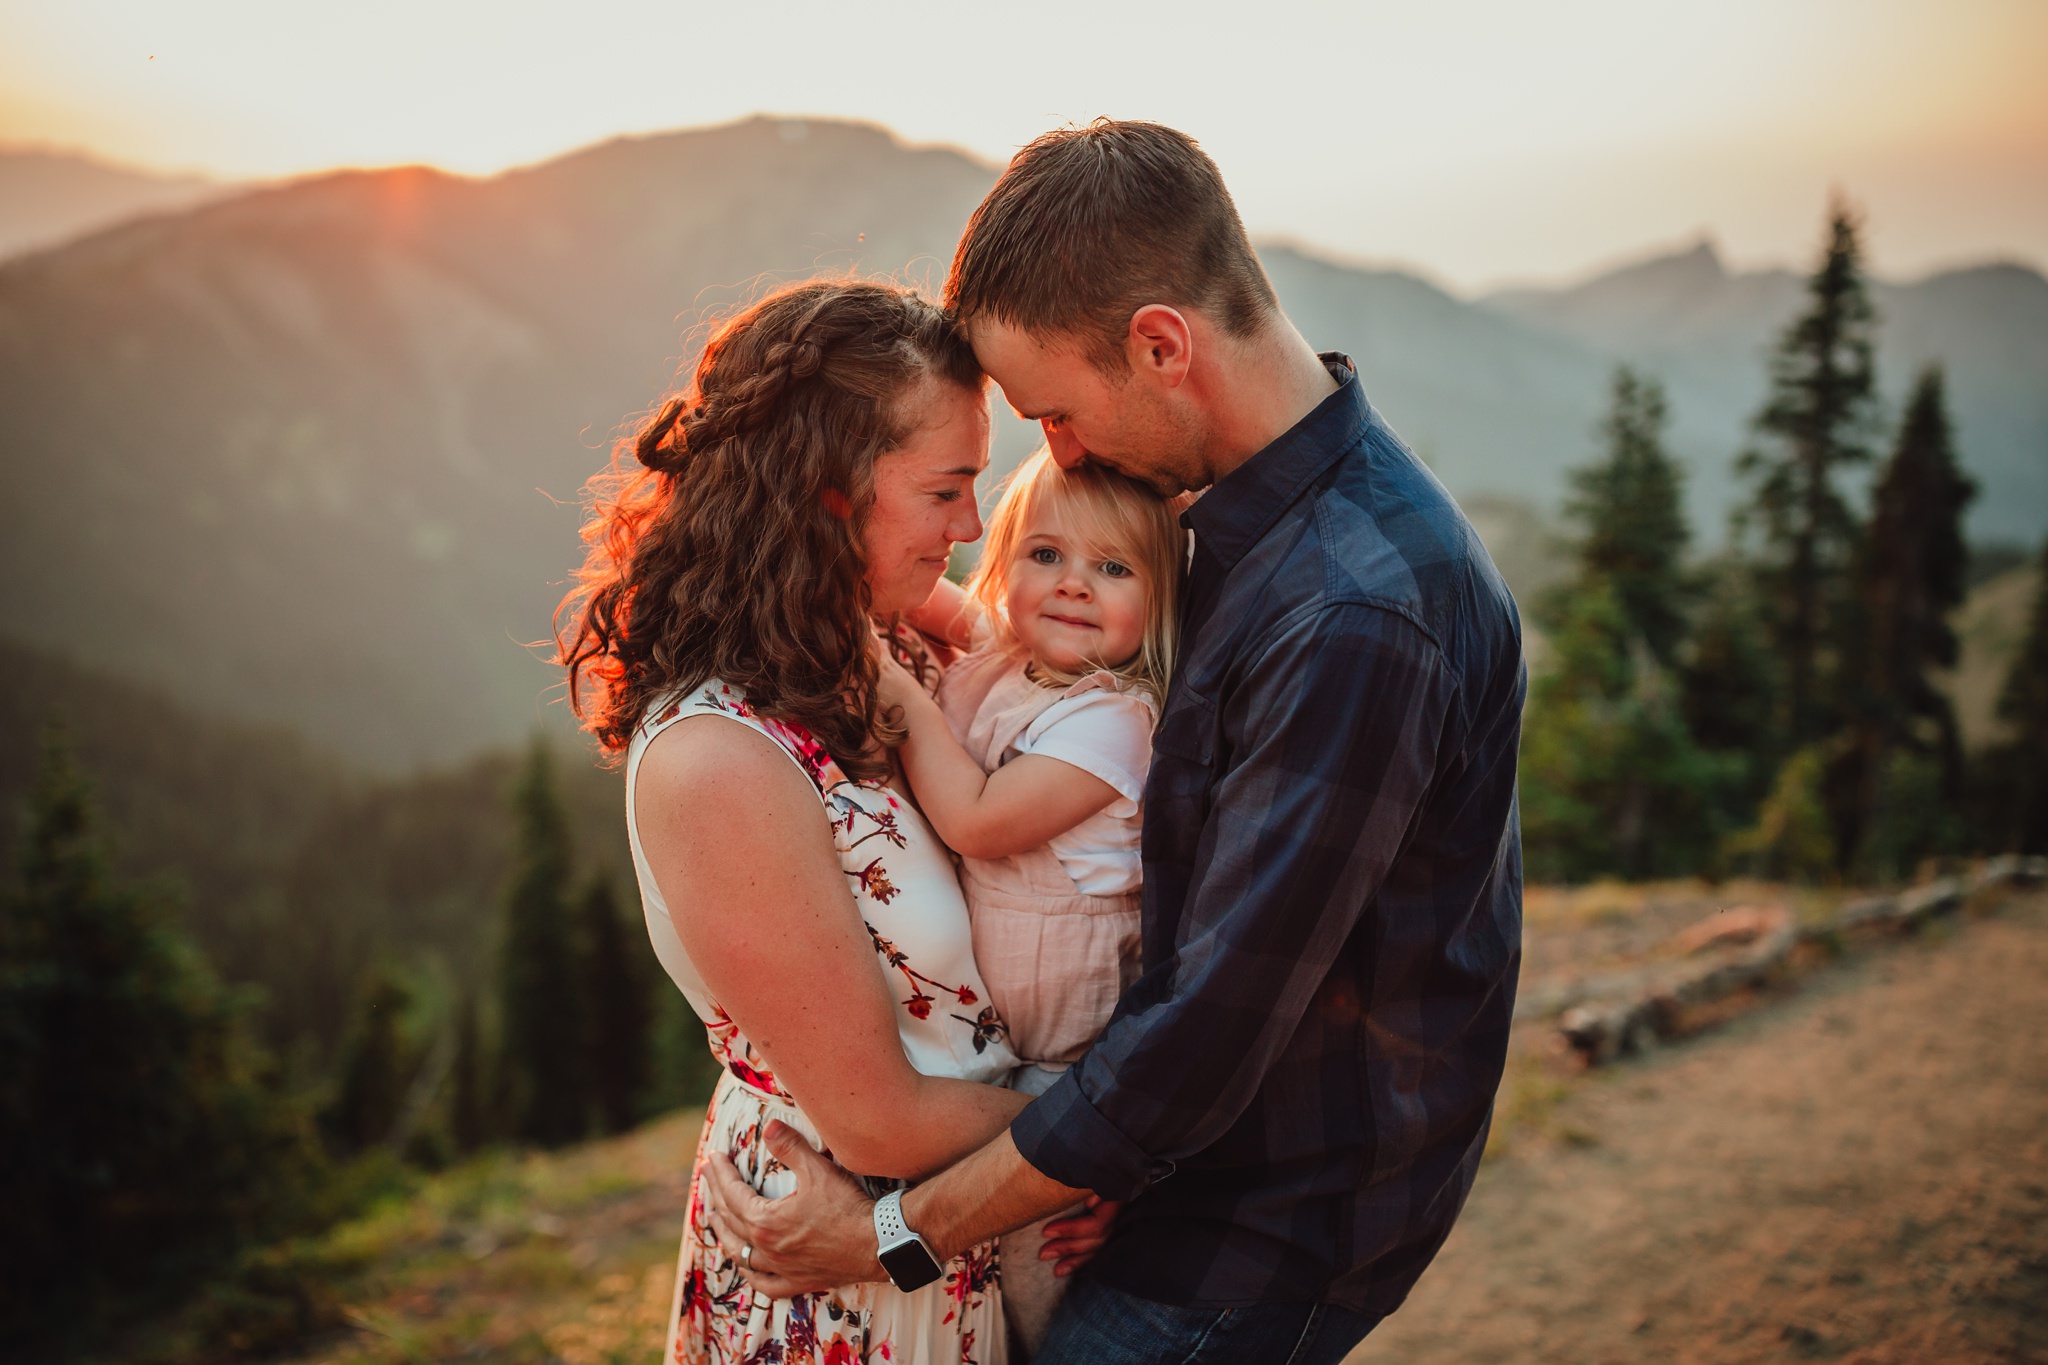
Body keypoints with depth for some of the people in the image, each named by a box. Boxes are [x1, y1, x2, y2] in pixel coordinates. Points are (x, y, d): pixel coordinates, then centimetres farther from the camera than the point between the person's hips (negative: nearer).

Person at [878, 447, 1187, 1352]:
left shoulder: (1113, 718, -22)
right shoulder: (992, 664, 1)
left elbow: (977, 821, -27)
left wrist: (900, 692, -22)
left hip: (1058, 1052, -7)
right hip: (969, 1035, 8)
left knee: (1032, 1269, 5)